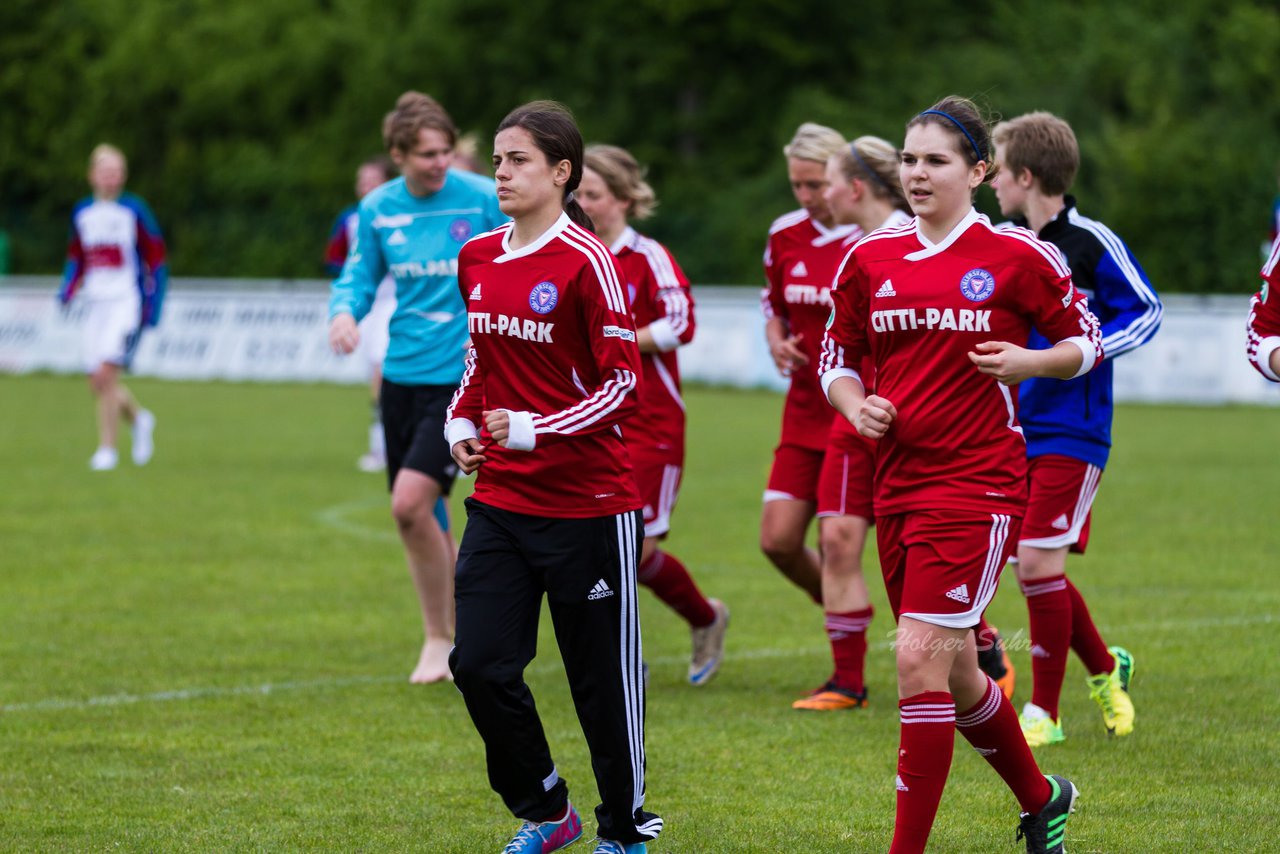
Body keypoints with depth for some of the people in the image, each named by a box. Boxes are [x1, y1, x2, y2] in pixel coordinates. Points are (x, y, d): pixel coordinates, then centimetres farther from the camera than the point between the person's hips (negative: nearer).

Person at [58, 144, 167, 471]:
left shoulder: (134, 210, -4)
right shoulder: (82, 212, 8)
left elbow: (156, 260, 0)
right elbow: (76, 257, 21)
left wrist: (154, 306, -5)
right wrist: (68, 289, 3)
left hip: (127, 303, -5)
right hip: (95, 305, 5)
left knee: (106, 374, -17)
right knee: (97, 383, 3)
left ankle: (107, 449, -7)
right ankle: (139, 419, 31)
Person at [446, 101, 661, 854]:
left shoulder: (587, 262, -12)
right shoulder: (477, 260, 8)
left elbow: (624, 385, -13)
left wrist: (533, 430, -21)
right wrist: (464, 425, 6)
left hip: (588, 503, -6)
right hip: (501, 501, 6)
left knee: (603, 677, 3)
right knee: (480, 665, -2)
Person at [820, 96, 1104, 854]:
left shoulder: (1018, 257, -4)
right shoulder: (871, 259, 8)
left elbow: (1085, 340, 6)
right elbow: (836, 357, 17)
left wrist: (1026, 362, -12)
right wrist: (855, 403, -3)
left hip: (979, 484, -6)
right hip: (899, 482, 6)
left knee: (922, 656, -16)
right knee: (953, 674, 14)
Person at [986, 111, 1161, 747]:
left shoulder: (1091, 243, -9)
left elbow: (1147, 312, -4)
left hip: (1070, 431, -6)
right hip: (1014, 432, 6)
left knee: (1038, 563, -12)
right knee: (1035, 570, 8)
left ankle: (1044, 712, -1)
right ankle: (1105, 667, 32)